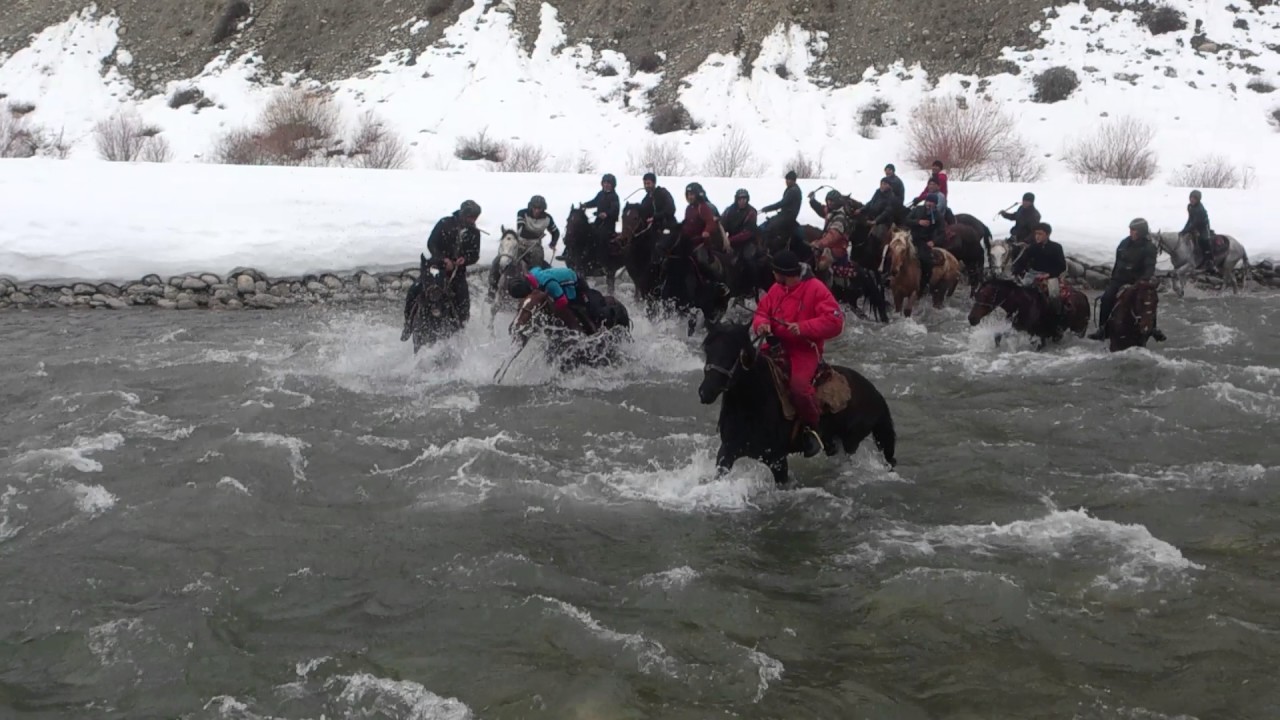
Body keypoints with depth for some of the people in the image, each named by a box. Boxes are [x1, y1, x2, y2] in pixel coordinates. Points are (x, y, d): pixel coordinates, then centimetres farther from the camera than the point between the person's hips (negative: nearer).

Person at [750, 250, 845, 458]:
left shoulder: (815, 289, -11)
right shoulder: (776, 289, 8)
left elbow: (835, 321, -15)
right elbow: (762, 311, 14)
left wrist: (804, 328, -26)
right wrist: (762, 324, -12)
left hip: (804, 350, -7)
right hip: (776, 347, 7)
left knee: (798, 385, -32)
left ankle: (811, 427, -9)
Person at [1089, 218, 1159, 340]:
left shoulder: (1149, 247, -10)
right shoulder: (1125, 243, 8)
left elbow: (1150, 266, -23)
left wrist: (1144, 279, -41)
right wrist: (1113, 276, 21)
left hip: (1135, 282, -4)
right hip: (1119, 278, 4)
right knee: (1106, 299, -12)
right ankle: (1102, 329, -9)